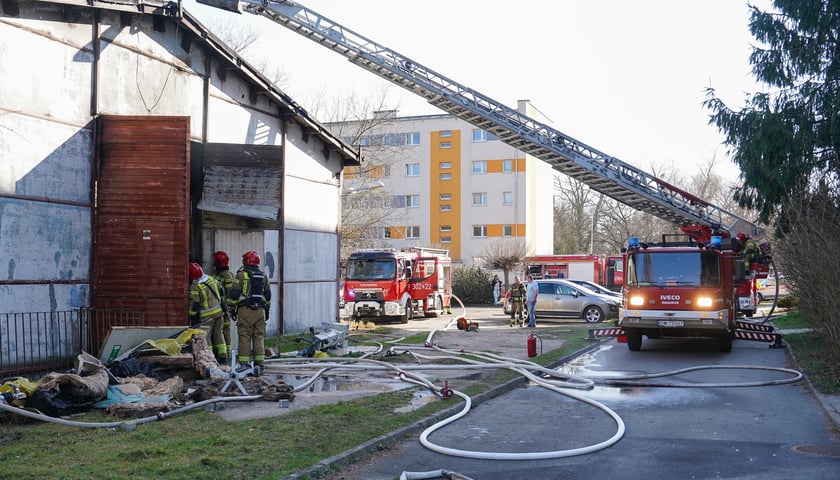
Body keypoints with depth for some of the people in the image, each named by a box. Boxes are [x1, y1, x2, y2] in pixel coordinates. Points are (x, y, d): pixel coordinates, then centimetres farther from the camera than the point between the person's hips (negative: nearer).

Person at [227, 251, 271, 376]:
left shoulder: (240, 275, -3)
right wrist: (267, 310, 25)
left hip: (245, 310, -4)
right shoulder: (263, 276, 11)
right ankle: (259, 363, 3)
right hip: (259, 310, 4)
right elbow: (268, 295, 17)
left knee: (244, 337, 0)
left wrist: (232, 309, 2)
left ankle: (243, 364, -1)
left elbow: (234, 294, -5)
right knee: (259, 337, 6)